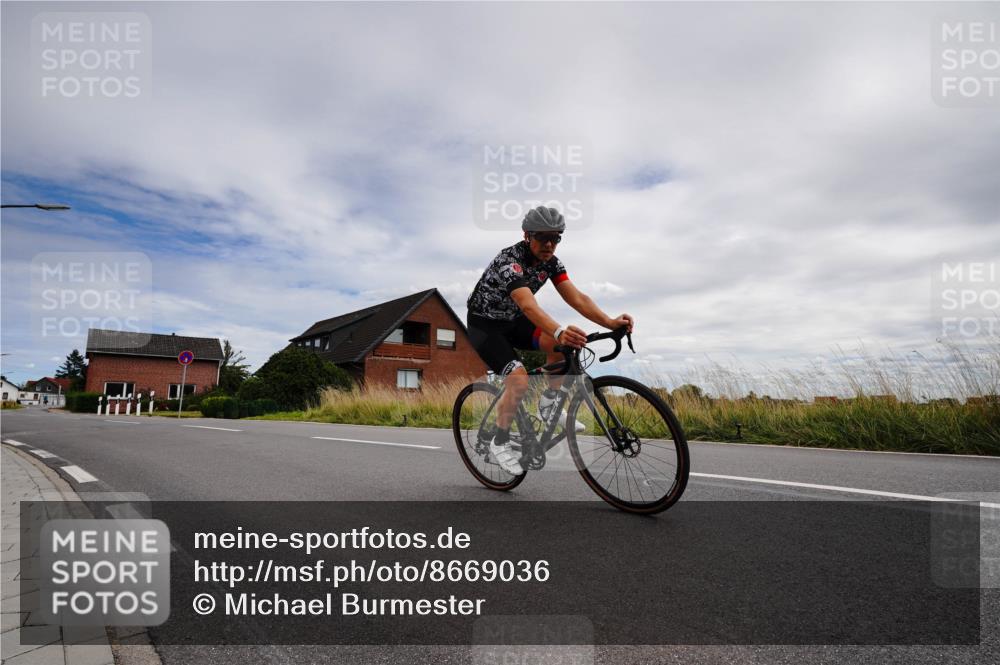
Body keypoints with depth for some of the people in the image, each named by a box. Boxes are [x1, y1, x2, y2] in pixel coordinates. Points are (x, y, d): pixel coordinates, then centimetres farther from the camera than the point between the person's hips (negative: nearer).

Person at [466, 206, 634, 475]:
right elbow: (529, 305, -46)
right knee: (520, 381, -26)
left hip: (512, 321, 6)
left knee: (564, 343, -22)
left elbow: (576, 297, -17)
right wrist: (559, 331, -64)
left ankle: (548, 409, -3)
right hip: (484, 325, -6)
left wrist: (610, 322, -33)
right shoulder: (509, 261, -30)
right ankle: (500, 443, -2)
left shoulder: (551, 261, -7)